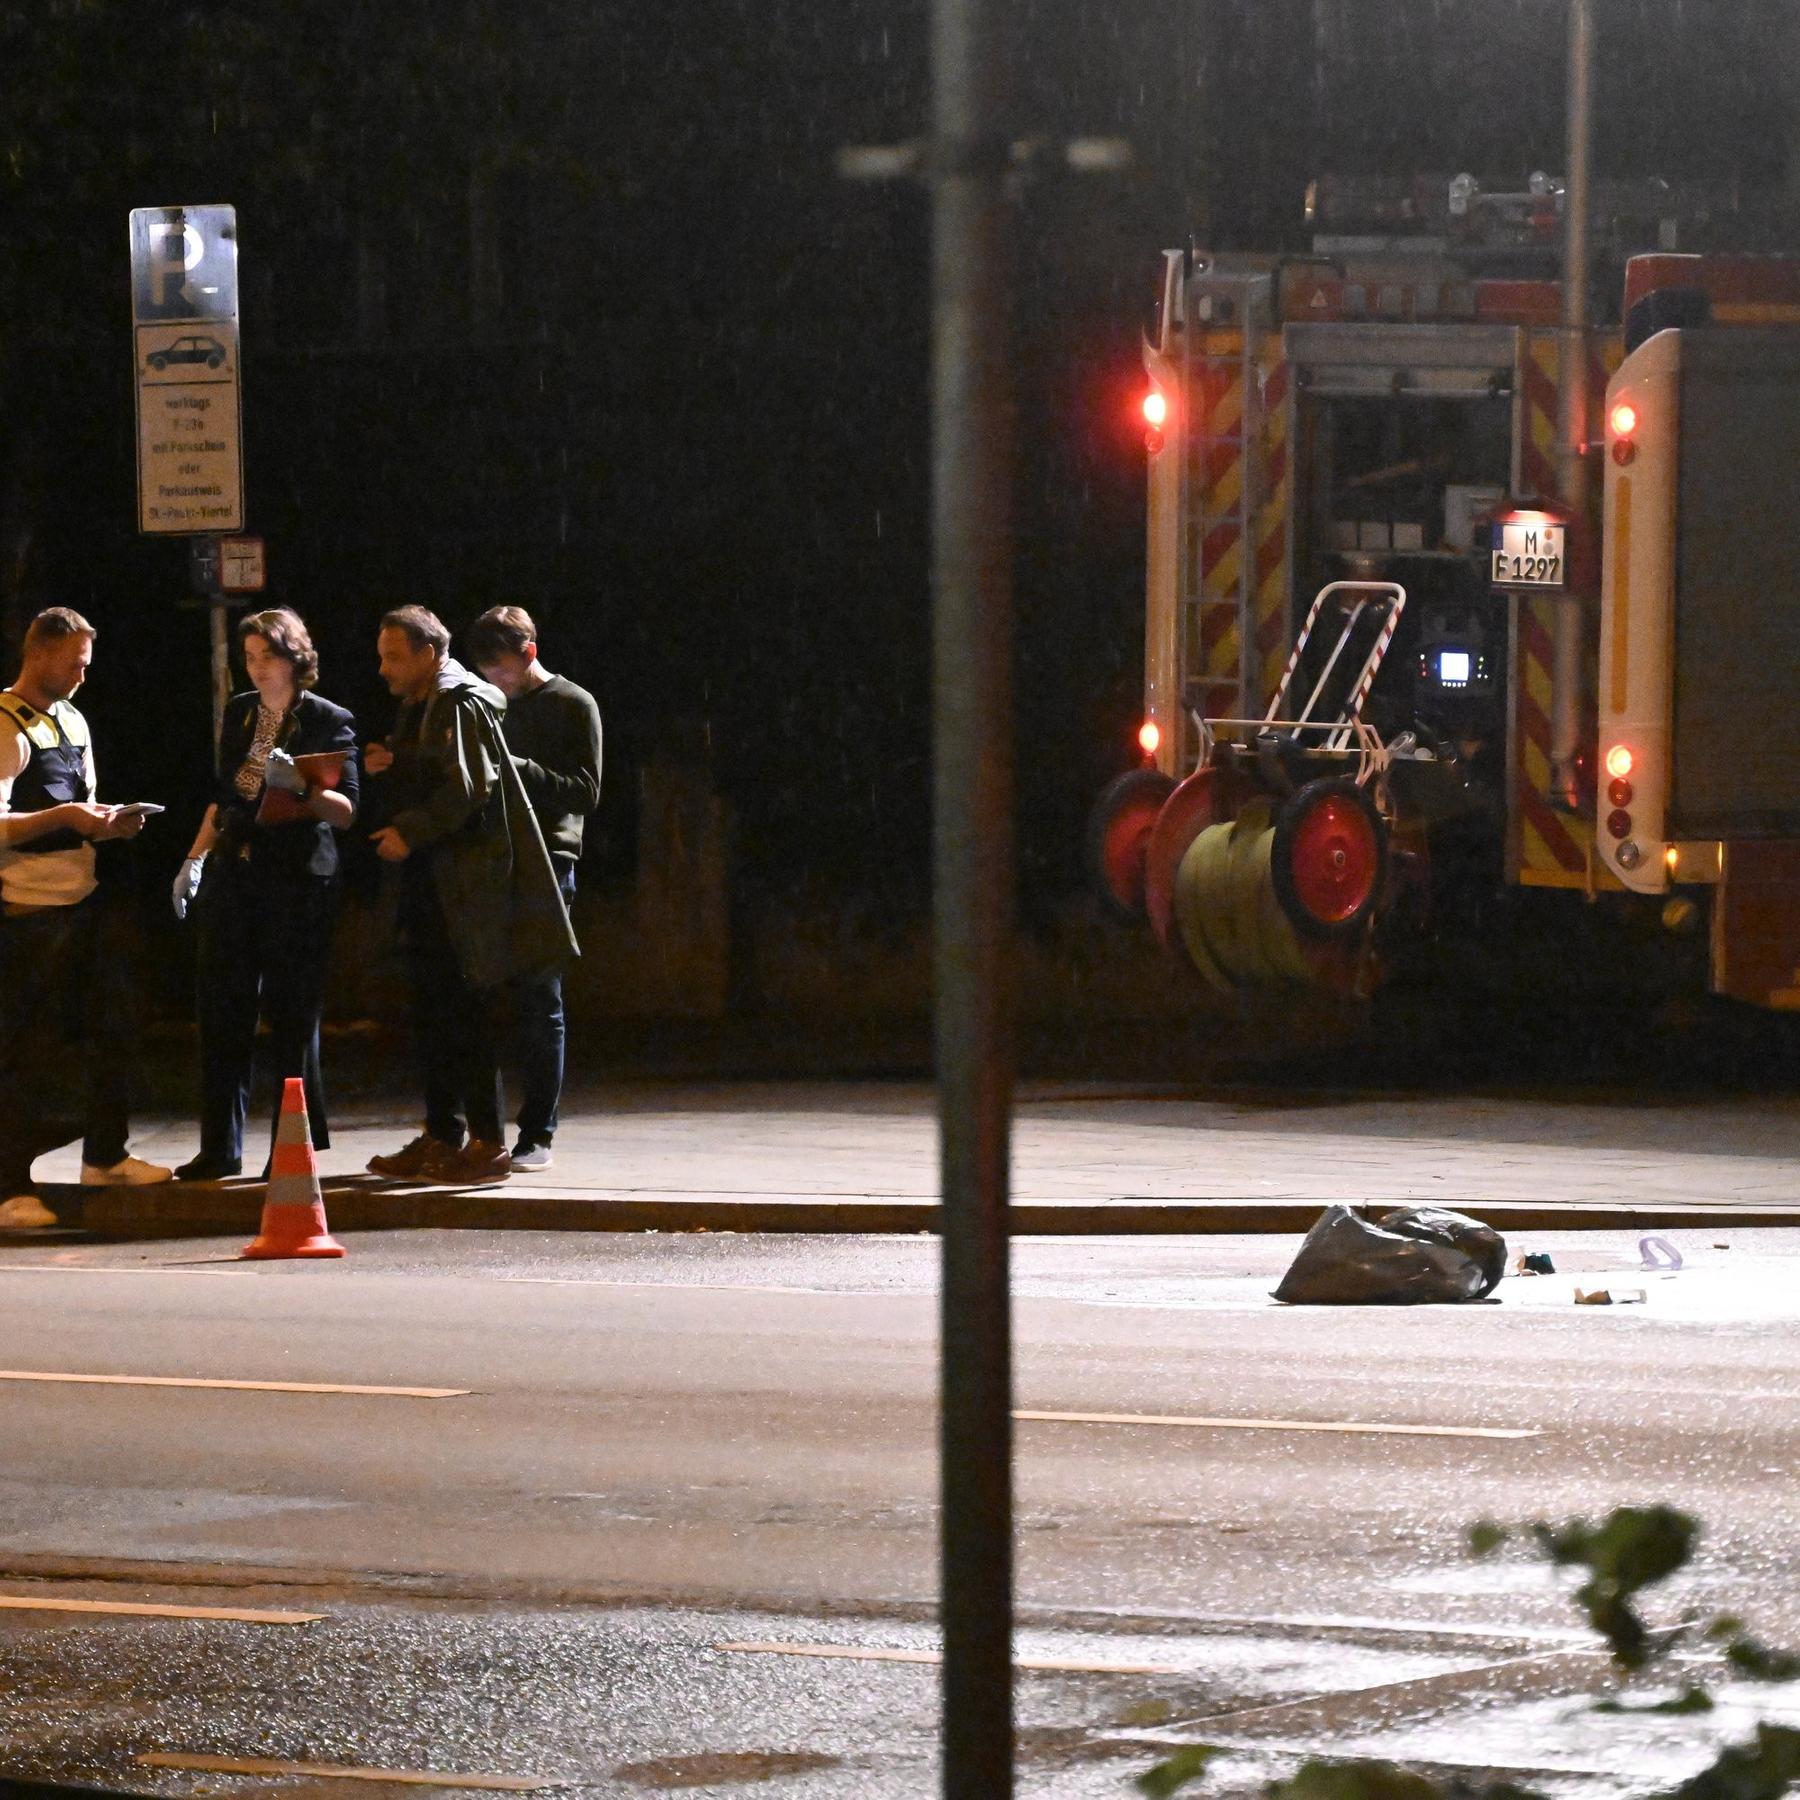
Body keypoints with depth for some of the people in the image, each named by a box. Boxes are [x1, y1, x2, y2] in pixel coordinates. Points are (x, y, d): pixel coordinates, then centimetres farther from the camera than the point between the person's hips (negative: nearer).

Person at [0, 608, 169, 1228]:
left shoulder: (74, 722, 16)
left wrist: (107, 821, 4)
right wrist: (65, 816, -24)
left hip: (83, 899, 9)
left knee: (111, 1025, 12)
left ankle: (104, 1155, 25)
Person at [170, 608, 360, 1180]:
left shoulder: (329, 722, -3)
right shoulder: (239, 712, 13)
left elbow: (346, 812, -8)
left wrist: (300, 787, -24)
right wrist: (195, 859, 14)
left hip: (297, 880, -5)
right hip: (232, 875, 5)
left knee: (291, 1015, -2)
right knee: (223, 1010, 3)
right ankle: (220, 1149, 8)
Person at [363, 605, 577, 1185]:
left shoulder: (463, 707, -10)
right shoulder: (417, 709, 20)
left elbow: (467, 787, -20)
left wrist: (410, 833, -18)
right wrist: (386, 771, 4)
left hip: (467, 884, -10)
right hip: (429, 885, 10)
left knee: (468, 1013, -8)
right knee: (433, 1013, 10)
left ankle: (487, 1143, -6)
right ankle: (442, 1137, 16)